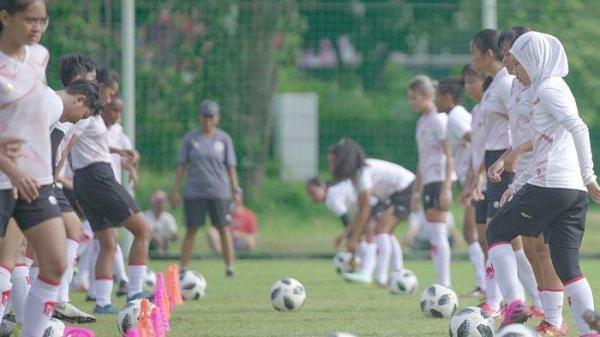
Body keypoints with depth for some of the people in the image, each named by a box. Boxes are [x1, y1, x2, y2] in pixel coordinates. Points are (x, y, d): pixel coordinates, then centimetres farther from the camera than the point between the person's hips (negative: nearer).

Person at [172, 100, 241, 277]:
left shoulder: (224, 139, 6)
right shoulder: (190, 138, 6)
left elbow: (231, 167, 7)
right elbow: (181, 165, 8)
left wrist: (235, 190, 3)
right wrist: (176, 190, 4)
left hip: (219, 191, 0)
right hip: (194, 192, 0)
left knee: (224, 228, -4)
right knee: (191, 230, 1)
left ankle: (229, 267, -1)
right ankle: (183, 268, 4)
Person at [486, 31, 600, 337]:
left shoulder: (548, 89, -5)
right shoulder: (555, 88, 24)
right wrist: (517, 185, 28)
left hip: (548, 186, -8)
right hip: (575, 191, 8)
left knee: (497, 232, 8)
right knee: (567, 266, 5)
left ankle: (514, 303, -6)